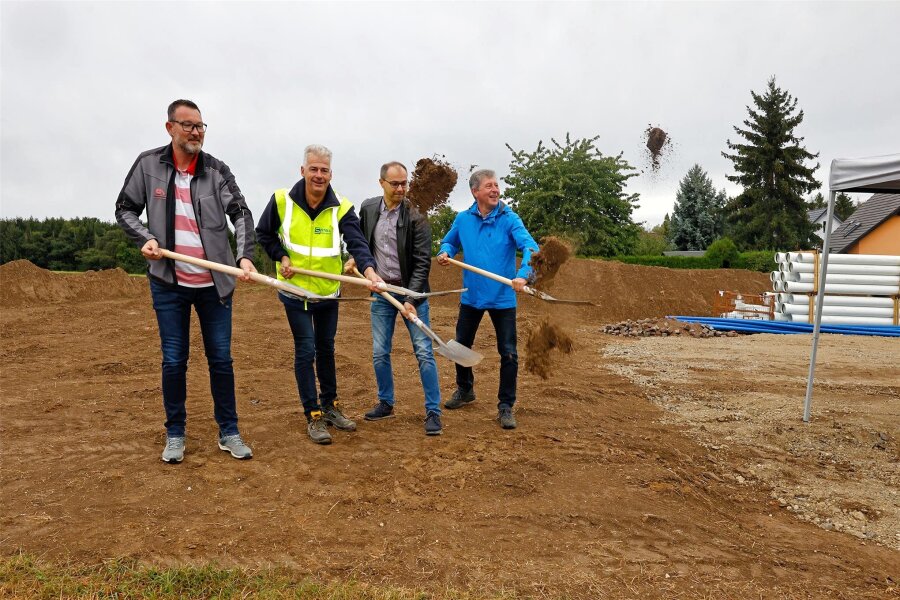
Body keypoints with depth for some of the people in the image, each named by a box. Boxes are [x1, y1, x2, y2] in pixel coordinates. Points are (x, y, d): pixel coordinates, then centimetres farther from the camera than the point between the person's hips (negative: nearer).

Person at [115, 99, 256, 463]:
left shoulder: (217, 170, -2)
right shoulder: (148, 164, 1)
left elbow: (241, 213, -10)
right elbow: (125, 209, 9)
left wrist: (245, 256, -26)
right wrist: (144, 238, -10)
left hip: (214, 283, 0)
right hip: (169, 283, 0)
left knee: (220, 358, 6)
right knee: (174, 361, 7)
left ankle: (229, 432, 19)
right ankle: (175, 434, 24)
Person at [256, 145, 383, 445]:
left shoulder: (341, 207, -11)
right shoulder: (282, 200, -11)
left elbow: (357, 242, -24)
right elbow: (264, 234, 4)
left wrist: (369, 270, -43)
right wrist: (281, 257, -11)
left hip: (328, 291, 2)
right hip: (295, 290, -2)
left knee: (326, 348, 15)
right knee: (306, 350, -3)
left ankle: (330, 406, 31)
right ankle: (313, 416, 9)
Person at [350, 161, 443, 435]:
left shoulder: (416, 219, -13)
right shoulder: (368, 208, 1)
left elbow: (422, 262, -15)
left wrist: (411, 299, -22)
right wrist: (355, 258, 6)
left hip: (411, 291, -4)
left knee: (423, 352, -3)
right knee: (379, 353, 9)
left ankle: (433, 411, 5)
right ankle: (386, 403, 27)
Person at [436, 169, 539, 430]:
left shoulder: (509, 219, -11)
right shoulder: (462, 219, 0)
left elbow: (530, 247, -23)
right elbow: (449, 242, 18)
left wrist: (523, 275, -40)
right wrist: (445, 253, -5)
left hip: (503, 298, -3)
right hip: (471, 297, 4)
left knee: (508, 353, -1)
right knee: (461, 345, 17)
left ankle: (506, 406, 15)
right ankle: (465, 390, 41)